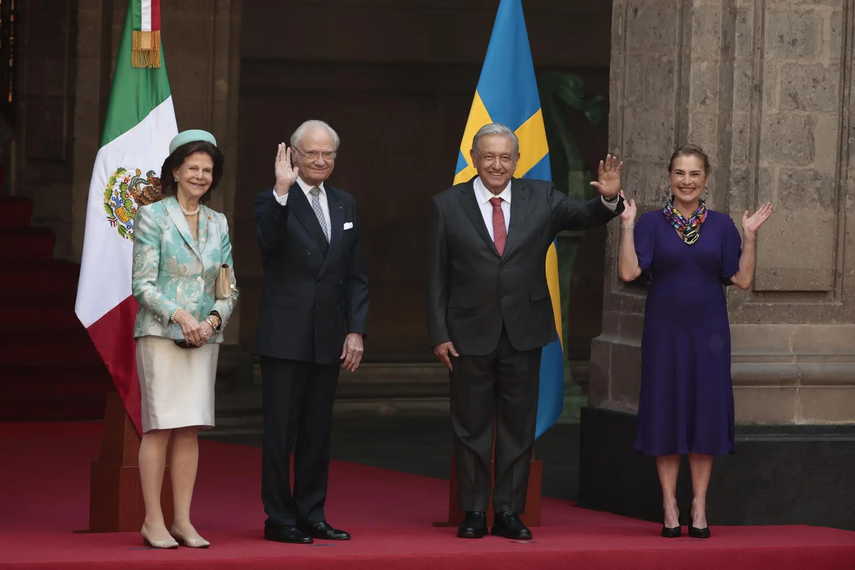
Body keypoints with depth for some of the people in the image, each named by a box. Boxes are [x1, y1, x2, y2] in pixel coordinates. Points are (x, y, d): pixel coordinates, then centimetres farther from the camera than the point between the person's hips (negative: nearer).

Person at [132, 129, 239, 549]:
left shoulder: (218, 224, 12)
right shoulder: (152, 216, -2)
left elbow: (230, 287, 13)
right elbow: (143, 283, -6)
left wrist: (215, 318, -7)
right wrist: (179, 315, -18)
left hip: (204, 337, 4)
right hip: (160, 334, -4)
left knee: (191, 429, 3)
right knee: (160, 427, -6)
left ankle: (183, 521, 6)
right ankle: (153, 522, -2)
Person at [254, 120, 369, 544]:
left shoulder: (345, 205, 12)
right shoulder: (273, 202, -5)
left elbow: (356, 276, 12)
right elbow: (268, 240, -28)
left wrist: (356, 331, 4)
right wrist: (282, 190, -36)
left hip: (328, 338, 5)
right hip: (285, 337, -5)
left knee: (317, 431, 10)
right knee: (280, 431, -1)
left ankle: (310, 515, 16)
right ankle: (279, 520, 4)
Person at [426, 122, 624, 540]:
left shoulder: (540, 199, 4)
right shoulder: (447, 206, -1)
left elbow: (585, 217, -5)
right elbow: (437, 278, -1)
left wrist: (608, 199, -27)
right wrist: (439, 334, -5)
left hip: (524, 332, 2)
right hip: (470, 334, -2)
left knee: (519, 427, 6)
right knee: (472, 427, 5)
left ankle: (509, 513, 13)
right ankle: (474, 513, 12)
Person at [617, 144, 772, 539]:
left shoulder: (721, 225, 5)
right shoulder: (652, 223, 1)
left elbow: (742, 280, 0)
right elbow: (629, 272, -11)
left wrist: (750, 236, -9)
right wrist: (627, 226, -16)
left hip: (707, 330, 1)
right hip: (664, 330, -1)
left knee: (705, 412, 1)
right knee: (666, 413, 0)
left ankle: (699, 508, 8)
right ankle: (670, 509, 7)